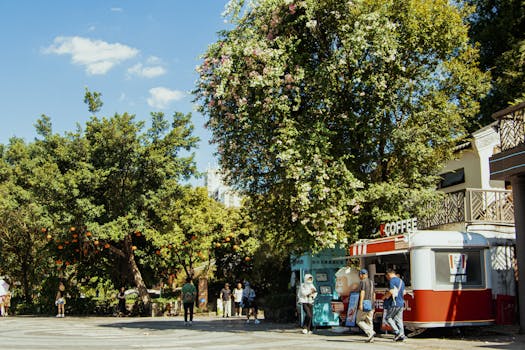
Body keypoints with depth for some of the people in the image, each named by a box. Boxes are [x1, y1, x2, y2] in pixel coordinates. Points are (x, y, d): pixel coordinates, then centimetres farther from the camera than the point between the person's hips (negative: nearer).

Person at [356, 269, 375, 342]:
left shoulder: (363, 281, -9)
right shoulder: (371, 282, 16)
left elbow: (362, 292, -18)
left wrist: (360, 304, -22)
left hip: (364, 304, -8)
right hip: (371, 305, 8)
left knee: (359, 321, 1)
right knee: (369, 322, 8)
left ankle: (370, 332, -16)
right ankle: (371, 338, 2)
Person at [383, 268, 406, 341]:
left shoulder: (392, 280, -11)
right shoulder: (401, 281, 17)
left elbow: (391, 292, -20)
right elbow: (403, 292, 22)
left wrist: (384, 297, -5)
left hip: (394, 303, -8)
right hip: (401, 303, 8)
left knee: (388, 317, 1)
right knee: (399, 319, 9)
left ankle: (397, 332, -9)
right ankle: (401, 336, 4)